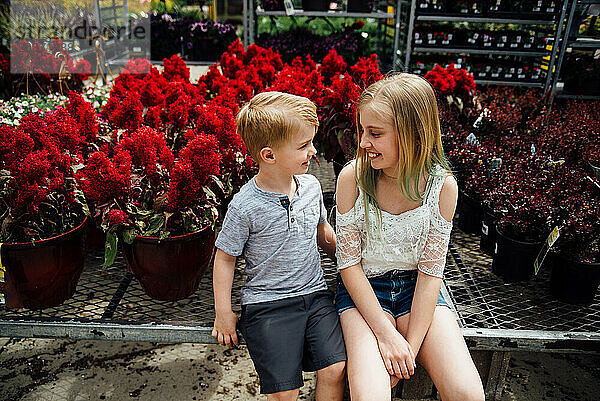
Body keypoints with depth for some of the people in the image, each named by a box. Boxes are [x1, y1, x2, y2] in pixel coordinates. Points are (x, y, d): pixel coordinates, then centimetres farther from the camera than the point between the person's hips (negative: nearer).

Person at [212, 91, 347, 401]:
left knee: (335, 369, -9)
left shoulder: (311, 186, 1)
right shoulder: (245, 206, -15)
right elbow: (225, 257, -4)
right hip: (267, 303, -4)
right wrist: (223, 314, -3)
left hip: (315, 294, 4)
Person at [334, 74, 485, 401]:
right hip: (363, 287, -1)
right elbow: (349, 263, -11)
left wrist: (411, 347, -13)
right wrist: (386, 334, -17)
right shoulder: (352, 177, -16)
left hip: (415, 287, 2)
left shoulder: (442, 186, -13)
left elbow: (430, 272, -8)